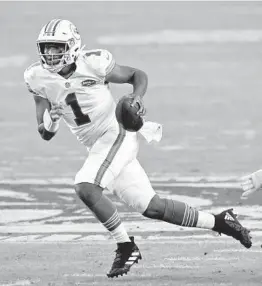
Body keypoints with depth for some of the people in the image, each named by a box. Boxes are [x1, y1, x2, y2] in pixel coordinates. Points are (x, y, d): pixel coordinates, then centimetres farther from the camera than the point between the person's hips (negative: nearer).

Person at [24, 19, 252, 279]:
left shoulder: (92, 64, -14)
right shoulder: (40, 79, -1)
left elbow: (137, 75, 0)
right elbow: (45, 134, 2)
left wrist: (137, 96, -20)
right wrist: (50, 122, -21)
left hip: (118, 134, -6)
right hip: (98, 147, 6)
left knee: (85, 187, -26)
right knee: (150, 207, 8)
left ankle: (126, 247, -11)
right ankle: (217, 222, 24)